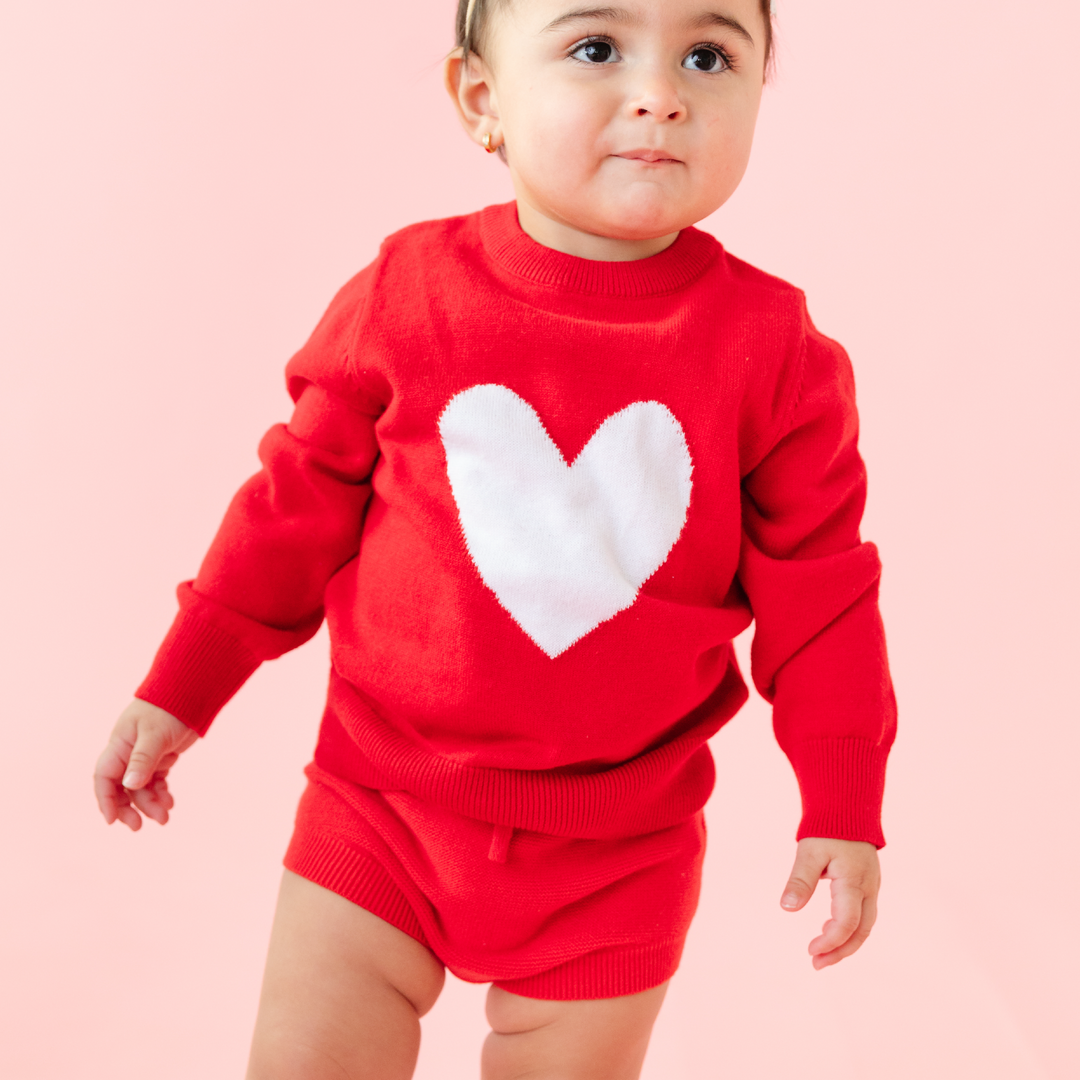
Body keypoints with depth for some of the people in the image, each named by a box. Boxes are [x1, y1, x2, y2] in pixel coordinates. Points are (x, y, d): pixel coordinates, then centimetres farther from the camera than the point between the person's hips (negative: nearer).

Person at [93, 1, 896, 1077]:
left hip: (613, 855, 0)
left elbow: (816, 588, -1)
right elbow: (299, 500, 2)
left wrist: (842, 808, -4)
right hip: (382, 808, 1)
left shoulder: (771, 345, -8)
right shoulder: (409, 290, -8)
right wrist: (177, 691, 6)